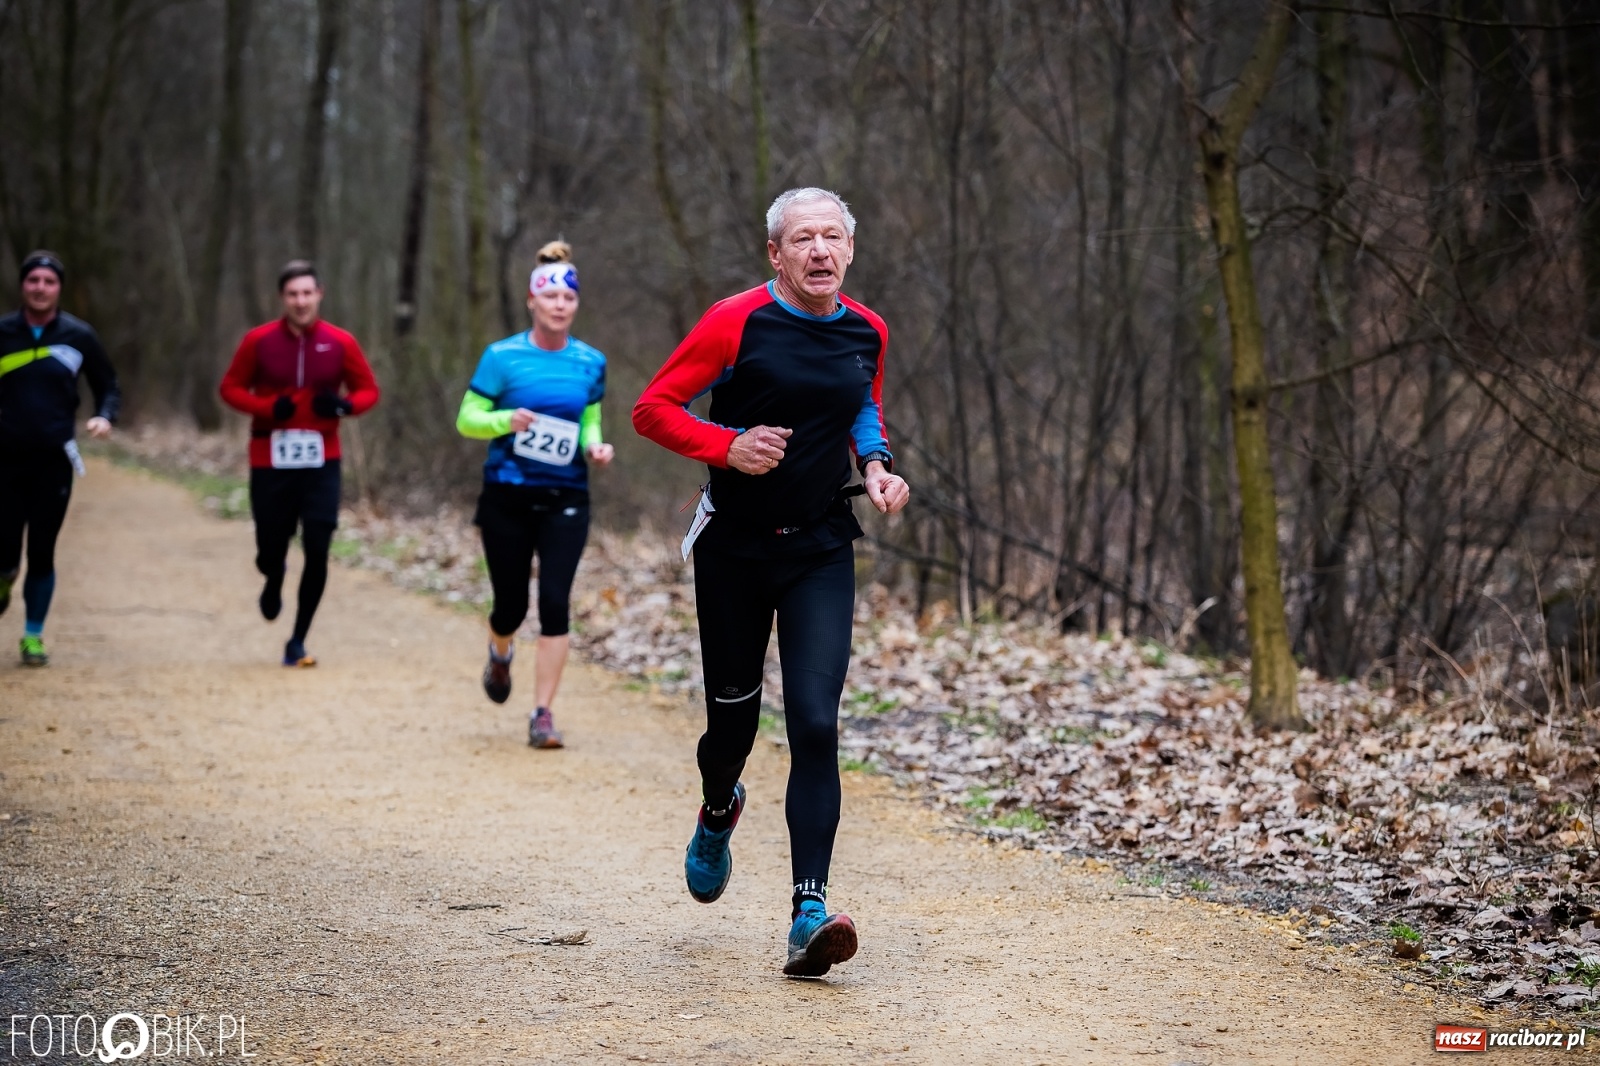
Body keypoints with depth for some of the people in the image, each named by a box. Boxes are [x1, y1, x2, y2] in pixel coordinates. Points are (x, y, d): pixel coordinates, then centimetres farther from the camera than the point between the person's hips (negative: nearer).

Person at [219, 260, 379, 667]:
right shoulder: (259, 341, -2)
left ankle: (298, 641, 8)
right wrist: (268, 407, -14)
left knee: (317, 552, -7)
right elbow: (231, 388, 5)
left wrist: (344, 405, -15)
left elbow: (368, 391, 7)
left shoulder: (340, 343, -1)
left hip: (321, 463, 0)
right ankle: (273, 584, 45)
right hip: (270, 462, 0)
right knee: (270, 551, 5)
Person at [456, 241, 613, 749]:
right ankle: (500, 654, 43)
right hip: (507, 497, -1)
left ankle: (543, 714, -4)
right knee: (512, 604, 5)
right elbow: (467, 420, -2)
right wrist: (507, 420, -21)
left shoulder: (590, 362, 5)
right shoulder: (502, 357, -4)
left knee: (554, 602, -11)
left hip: (565, 500, 1)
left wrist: (595, 447, -5)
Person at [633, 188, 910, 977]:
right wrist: (727, 445, -22)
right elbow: (652, 409, -6)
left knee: (815, 725, -12)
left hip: (822, 552, 2)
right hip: (734, 548, -2)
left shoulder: (866, 333, 4)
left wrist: (876, 461, 5)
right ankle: (718, 814, 47)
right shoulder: (736, 323, -10)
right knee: (733, 719, 10)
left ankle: (809, 910, -15)